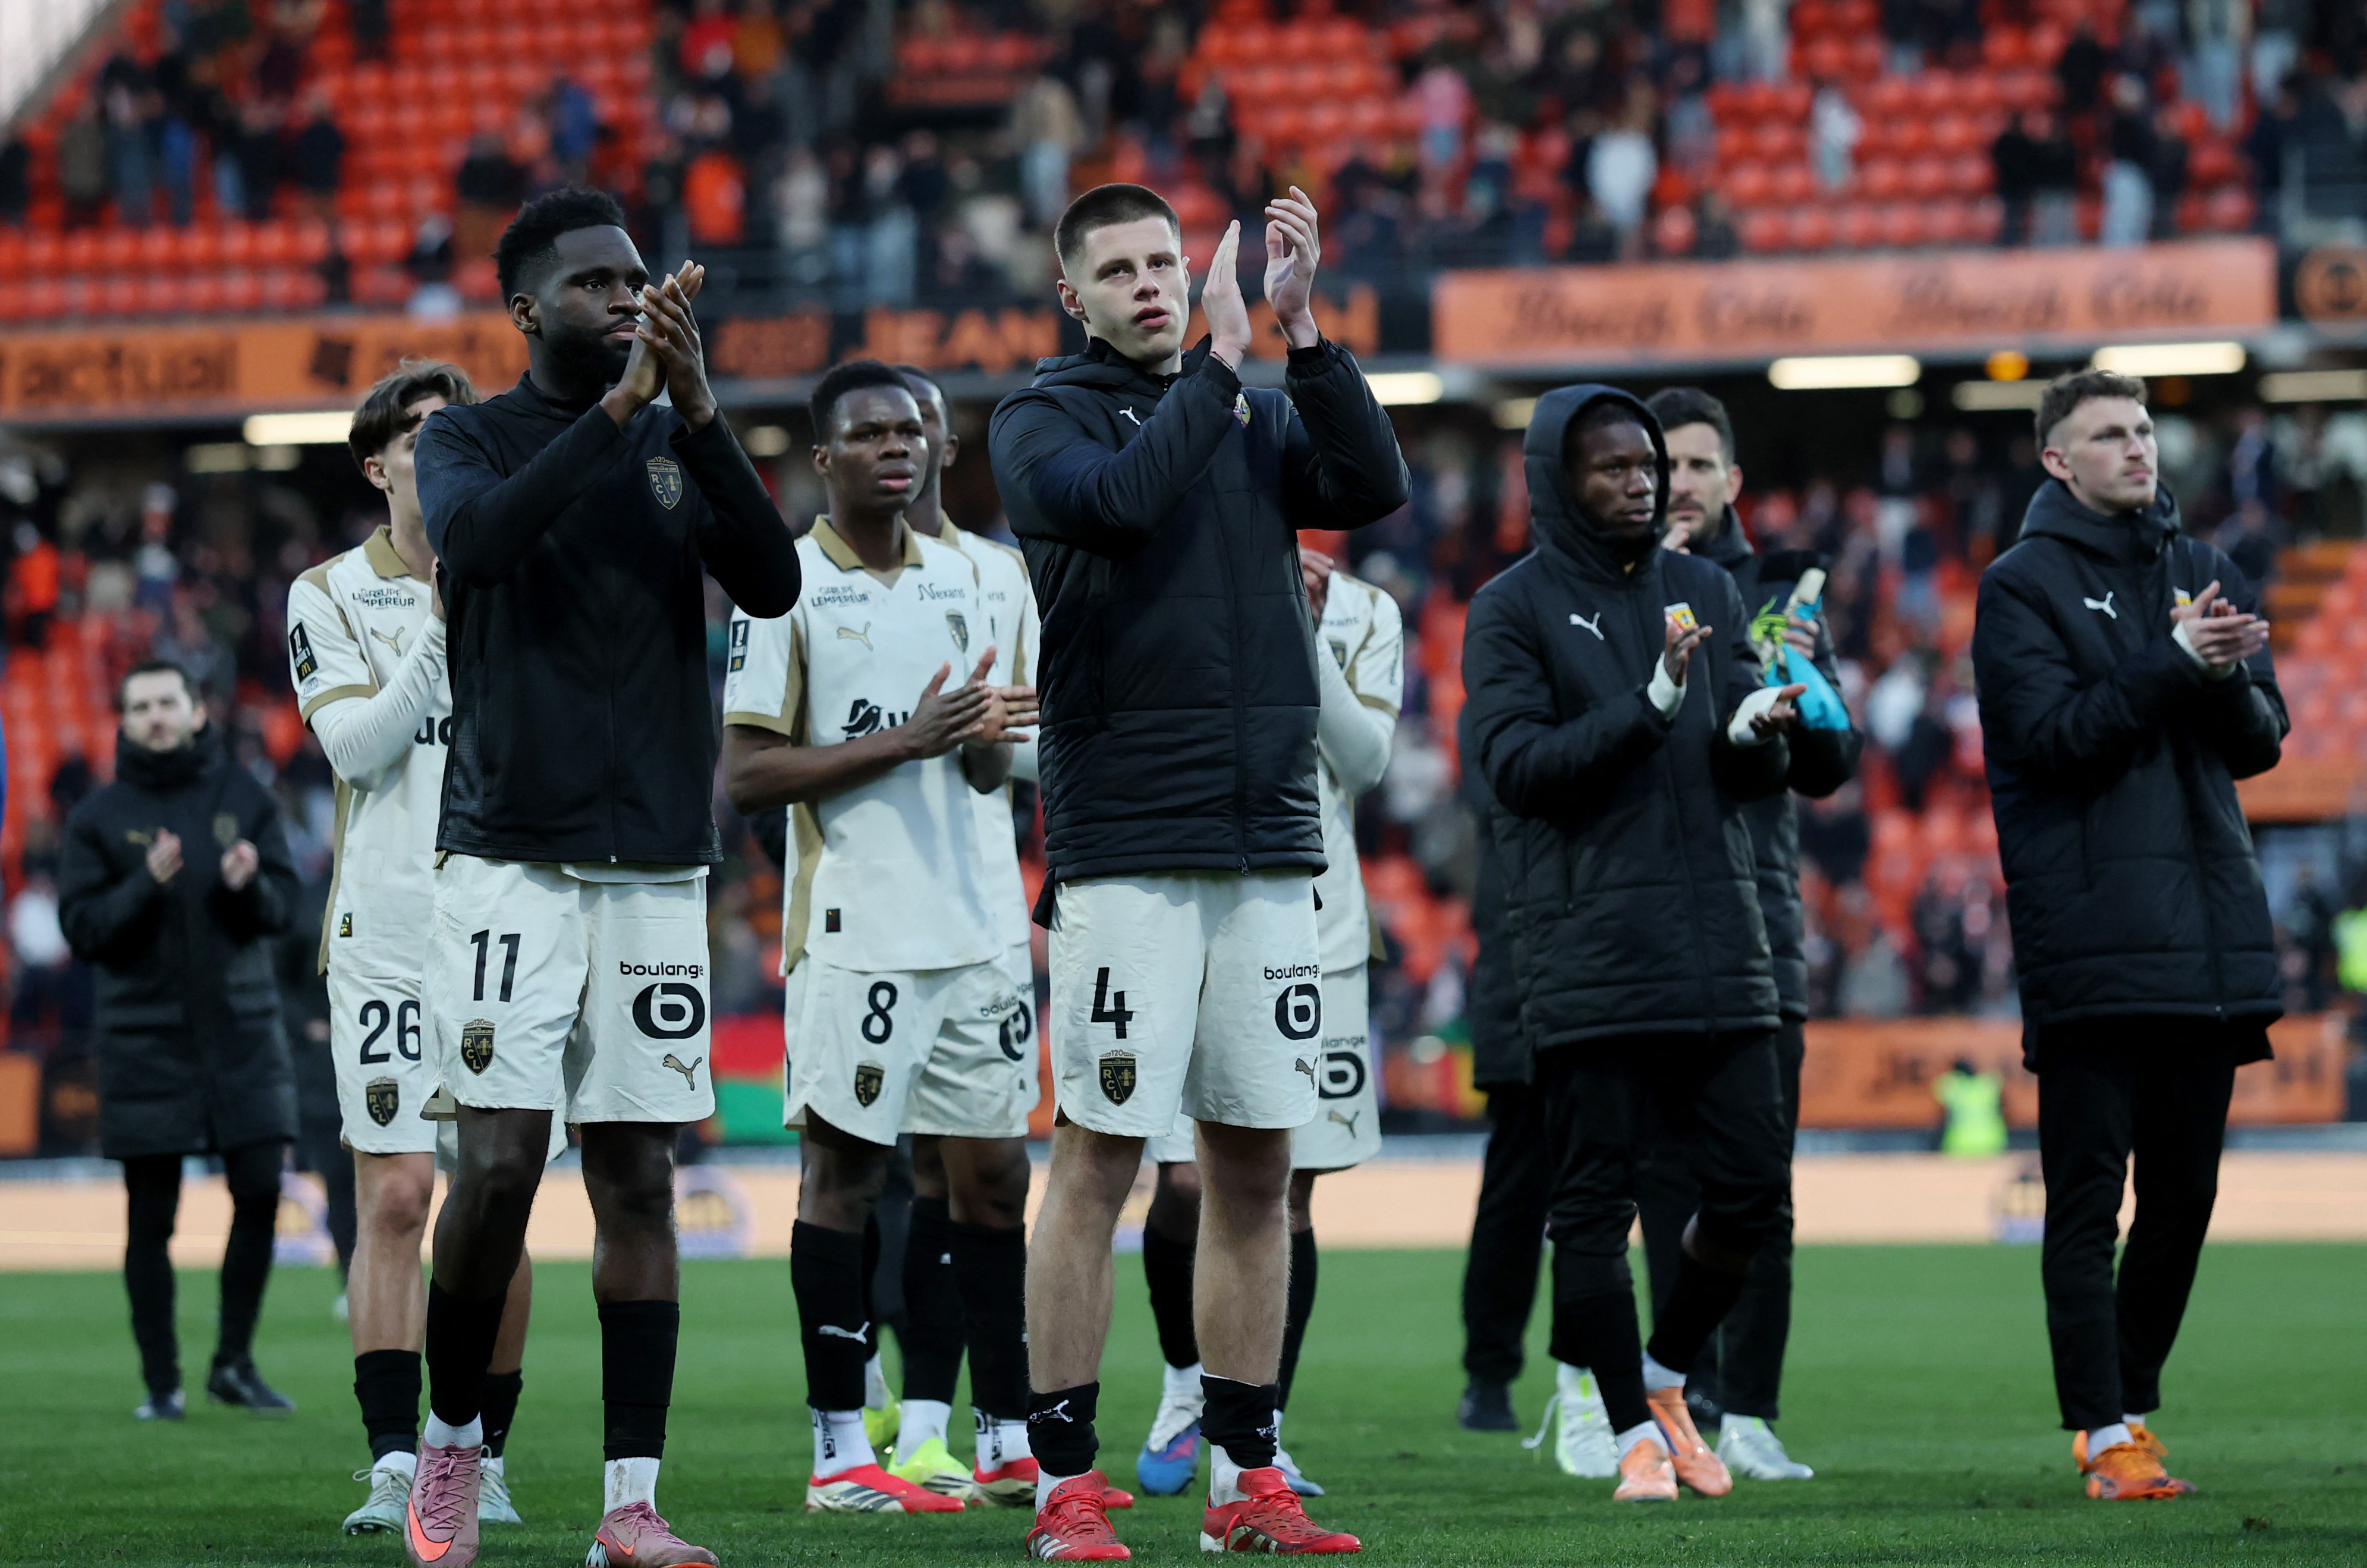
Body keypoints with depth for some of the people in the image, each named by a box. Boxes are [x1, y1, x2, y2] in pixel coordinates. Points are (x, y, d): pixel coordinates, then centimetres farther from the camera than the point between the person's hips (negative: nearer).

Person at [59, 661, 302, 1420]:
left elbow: (282, 908, 4)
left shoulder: (243, 796, 6)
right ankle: (161, 1381, 8)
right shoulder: (99, 816, 2)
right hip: (144, 1037, -1)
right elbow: (81, 928, -4)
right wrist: (148, 885, -18)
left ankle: (235, 1361, 9)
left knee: (260, 1192, -4)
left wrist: (249, 885, -17)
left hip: (242, 1029, 1)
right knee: (151, 1218, 1)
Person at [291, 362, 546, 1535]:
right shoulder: (332, 598, 6)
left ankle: (482, 1458, 10)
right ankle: (394, 1463, -9)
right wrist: (443, 618, -12)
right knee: (393, 1198, -8)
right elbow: (357, 746, -7)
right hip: (388, 934, -2)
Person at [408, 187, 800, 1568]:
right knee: (502, 1162, -10)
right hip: (509, 864, -3)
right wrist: (617, 405, -23)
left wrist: (698, 410, -15)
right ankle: (453, 1440, 11)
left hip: (657, 870, 3)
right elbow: (479, 538, -19)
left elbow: (774, 583, -5)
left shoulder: (681, 444, 11)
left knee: (639, 1180, 1)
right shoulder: (471, 440, 4)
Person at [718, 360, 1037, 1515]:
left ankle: (1010, 1441, 12)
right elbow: (744, 777, -10)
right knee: (843, 1172, -3)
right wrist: (905, 740, -16)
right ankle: (841, 1453, 1)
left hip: (969, 929, 6)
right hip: (856, 933, -6)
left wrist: (987, 735, -5)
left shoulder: (953, 577, 15)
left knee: (993, 1177, 6)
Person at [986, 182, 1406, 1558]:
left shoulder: (1261, 415, 15)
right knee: (1099, 1158, -6)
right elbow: (1121, 497, -19)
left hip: (1269, 848, 5)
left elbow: (1375, 488, -2)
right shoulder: (1044, 421, 2)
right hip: (1125, 849, -5)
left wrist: (1305, 330, -8)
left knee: (1258, 1167, 6)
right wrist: (1220, 359, -15)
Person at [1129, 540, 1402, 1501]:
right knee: (1187, 1181, -9)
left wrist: (1306, 635, -11)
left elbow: (1364, 760, -3)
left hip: (1315, 925, 2)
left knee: (1289, 1191, 1)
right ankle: (1186, 1381, 17)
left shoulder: (1363, 614, 9)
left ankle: (1262, 1435, 8)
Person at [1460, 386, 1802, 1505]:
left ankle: (1663, 1376, 24)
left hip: (1719, 940, 4)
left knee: (1752, 1188, 3)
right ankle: (1636, 1436, 7)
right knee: (1595, 1200, -2)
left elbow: (1761, 775, 13)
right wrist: (1650, 707, -21)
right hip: (1587, 952, -4)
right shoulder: (1514, 610, 1)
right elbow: (1519, 765, -10)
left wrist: (1757, 731, -11)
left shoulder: (1708, 593, 15)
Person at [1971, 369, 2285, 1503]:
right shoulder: (2022, 586, 0)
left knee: (2184, 1196, 9)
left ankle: (2132, 1400, 20)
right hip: (2089, 934, -5)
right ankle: (2105, 1434, -7)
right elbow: (2053, 733, -12)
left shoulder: (2204, 575, 15)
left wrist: (2229, 674, -11)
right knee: (2088, 1197, -6)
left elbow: (2262, 741, 10)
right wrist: (2174, 663, -18)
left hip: (2209, 931, 5)